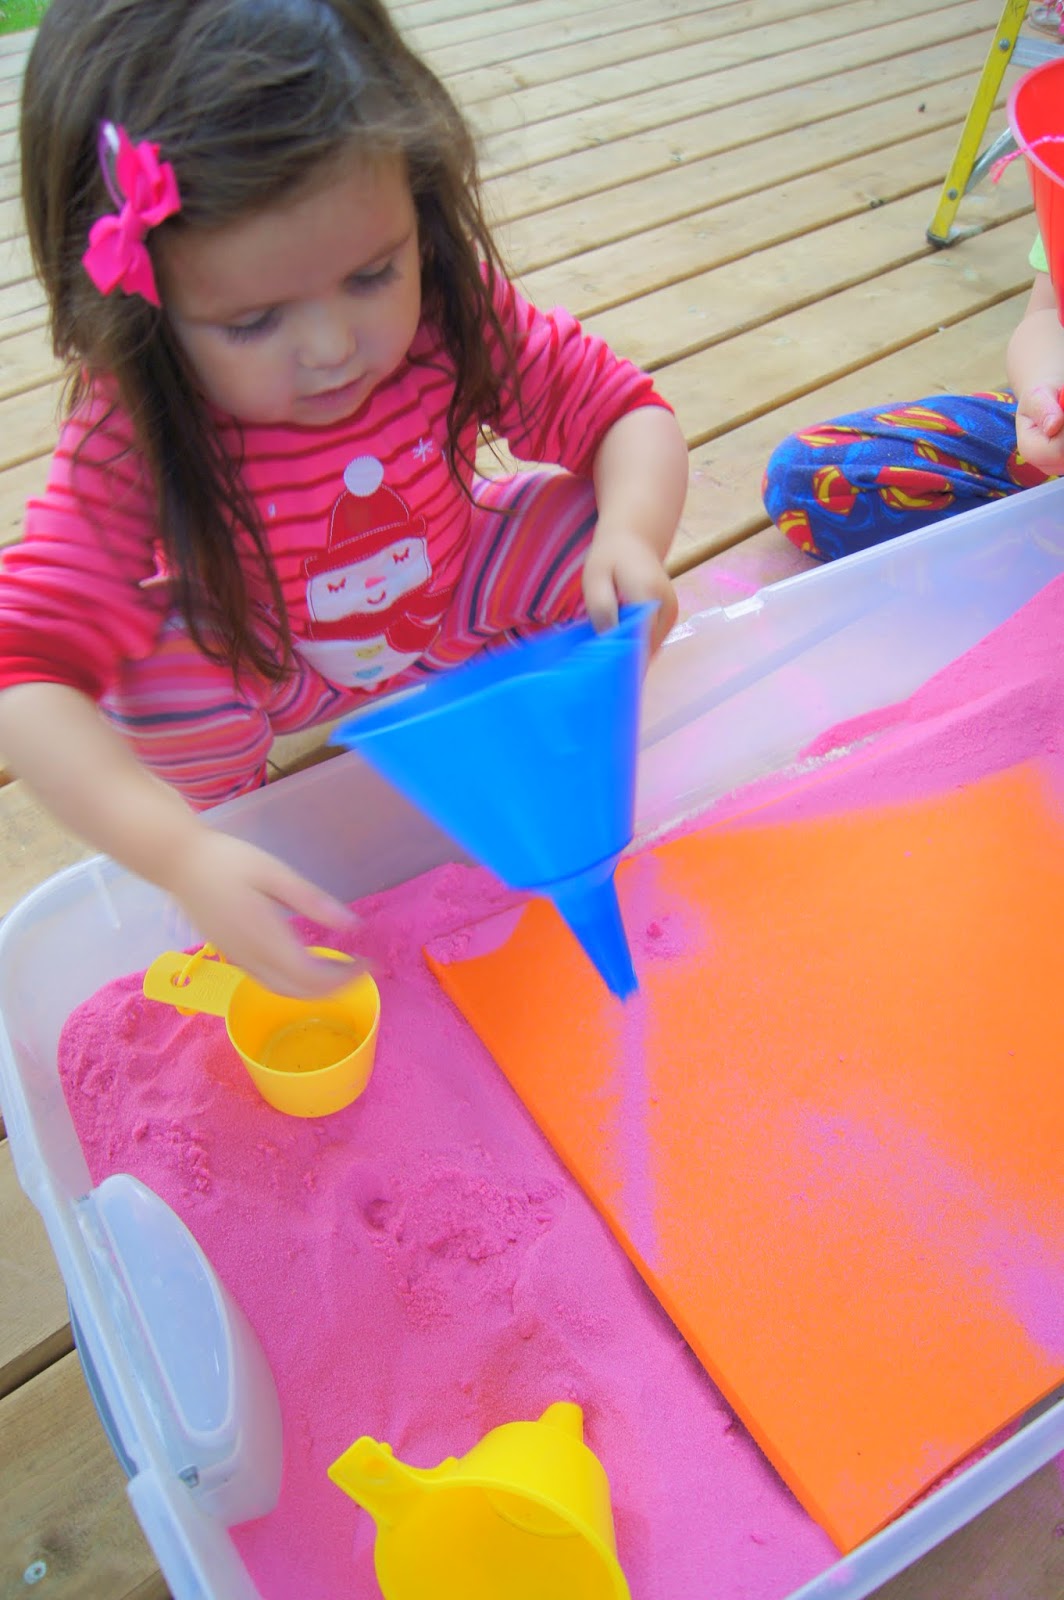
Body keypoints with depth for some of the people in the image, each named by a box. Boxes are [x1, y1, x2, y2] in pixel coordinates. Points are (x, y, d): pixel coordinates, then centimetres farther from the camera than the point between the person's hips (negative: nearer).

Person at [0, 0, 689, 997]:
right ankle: (224, 818, 4)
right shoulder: (131, 441, -34)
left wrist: (632, 535, -41)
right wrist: (184, 856, -54)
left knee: (581, 522, -19)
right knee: (156, 678, -31)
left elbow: (623, 411, -16)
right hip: (268, 660, -2)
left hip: (452, 604, 3)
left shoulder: (453, 316, -26)